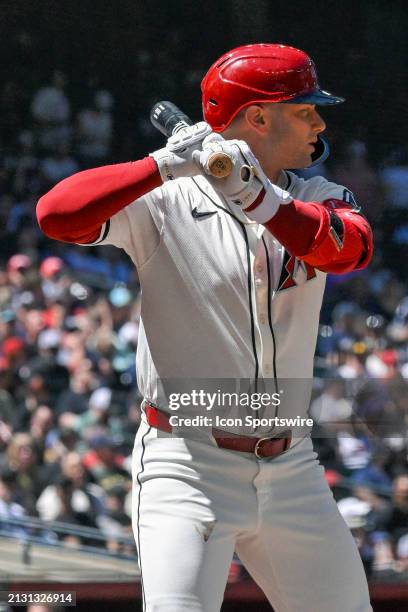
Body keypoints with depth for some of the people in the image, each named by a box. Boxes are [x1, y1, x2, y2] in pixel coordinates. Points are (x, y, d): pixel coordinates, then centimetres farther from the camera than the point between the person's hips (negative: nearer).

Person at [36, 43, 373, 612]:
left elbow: (351, 247, -15)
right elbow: (57, 213, -20)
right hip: (187, 469, -5)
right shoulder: (164, 203, -5)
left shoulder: (317, 199, 8)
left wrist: (256, 197, -28)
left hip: (292, 473, 5)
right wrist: (166, 164, -19)